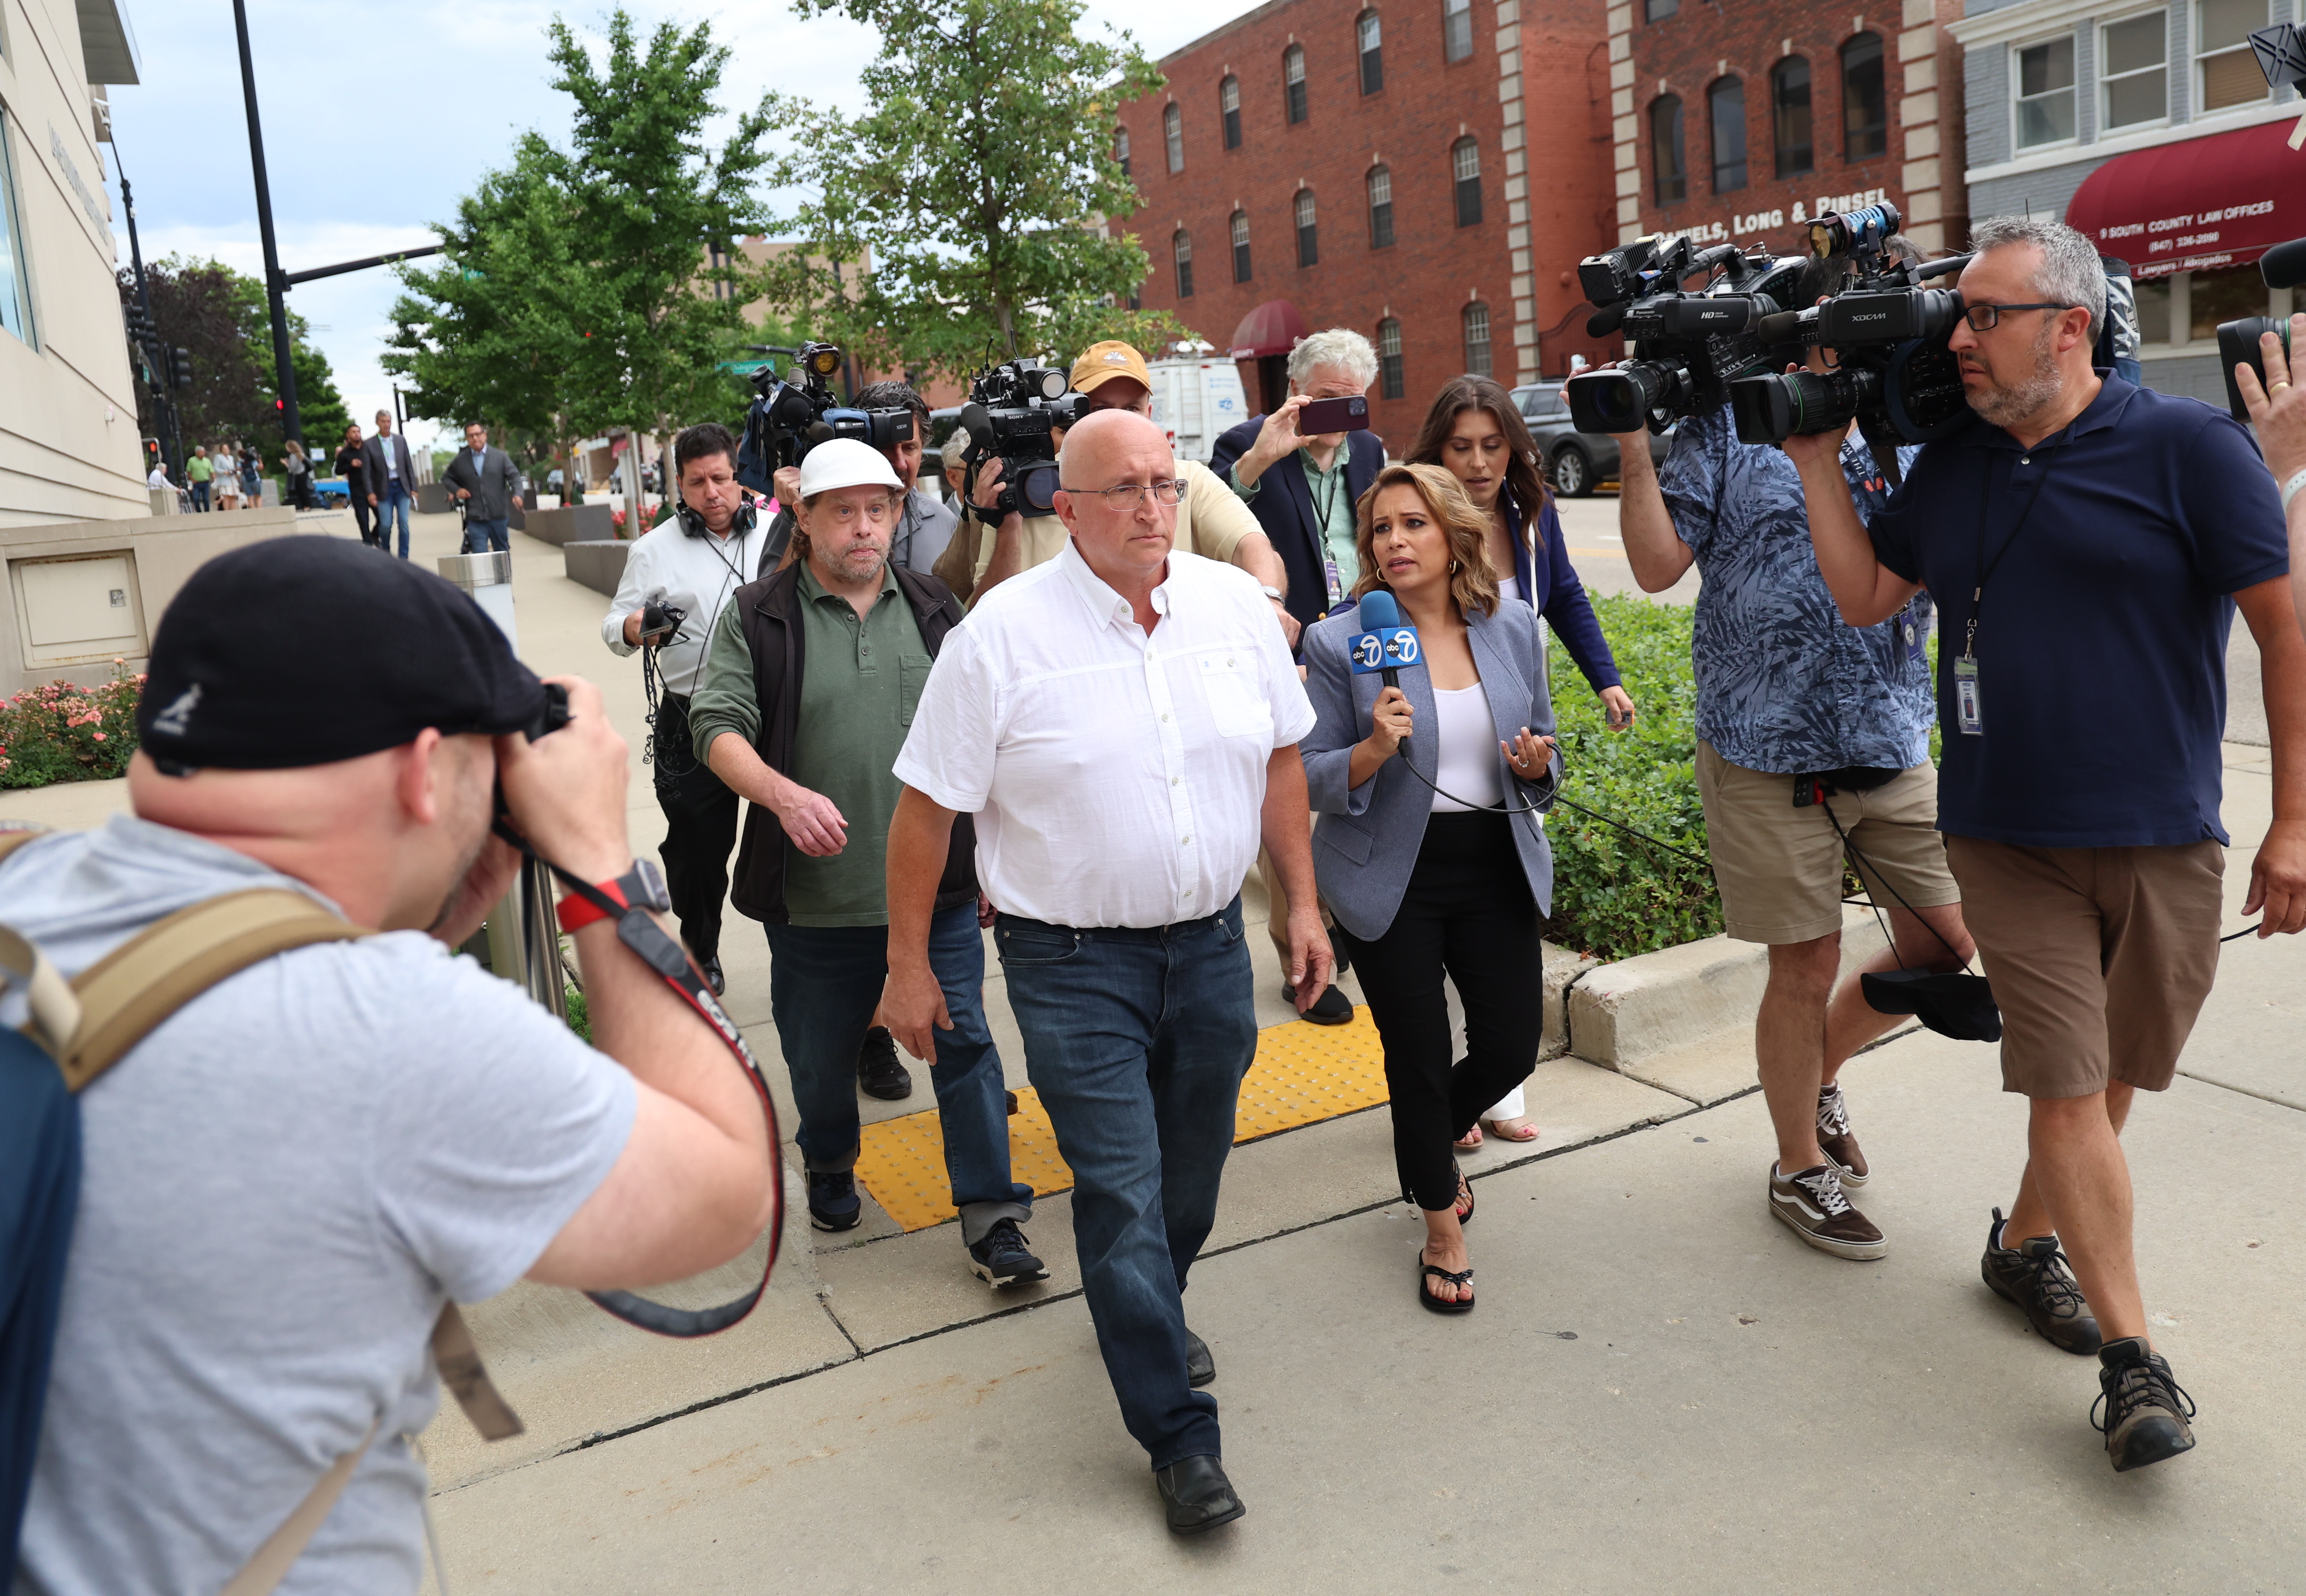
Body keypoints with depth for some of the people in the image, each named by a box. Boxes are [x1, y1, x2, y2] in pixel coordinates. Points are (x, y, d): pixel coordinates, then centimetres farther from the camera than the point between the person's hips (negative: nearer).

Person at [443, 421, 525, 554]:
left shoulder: (500, 457, 5)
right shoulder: (460, 462, 9)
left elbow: (514, 476, 0)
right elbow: (446, 478, 21)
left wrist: (517, 494, -18)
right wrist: (457, 490, 1)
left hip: (499, 517, 0)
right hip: (475, 520, 0)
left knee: (503, 553, 13)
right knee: (480, 557, -9)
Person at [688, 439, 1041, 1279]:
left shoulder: (937, 609, 9)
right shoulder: (756, 617, 0)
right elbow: (717, 725, -7)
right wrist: (784, 795, -25)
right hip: (815, 894, -1)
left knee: (964, 1042, 1)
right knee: (821, 1053, 15)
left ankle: (991, 1219, 10)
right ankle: (829, 1166, 44)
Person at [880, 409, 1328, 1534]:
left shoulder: (1235, 604, 1)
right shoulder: (1003, 631, -12)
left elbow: (1280, 761, 11)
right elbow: (926, 808, -8)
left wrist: (1305, 903, 10)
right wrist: (907, 966, -5)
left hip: (1211, 943, 5)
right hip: (1075, 963, -4)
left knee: (1193, 1169, 19)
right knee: (1122, 1191, -2)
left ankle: (1151, 1310, 48)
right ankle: (1180, 1438, 13)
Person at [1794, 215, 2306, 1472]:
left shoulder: (2189, 448, -7)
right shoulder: (1952, 464, 7)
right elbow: (1865, 596, 12)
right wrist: (1815, 457, 5)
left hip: (2160, 843, -2)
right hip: (2006, 839, 2)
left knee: (2109, 1082, 13)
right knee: (2067, 1086, -1)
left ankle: (2026, 1240, 37)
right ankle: (2131, 1358, 9)